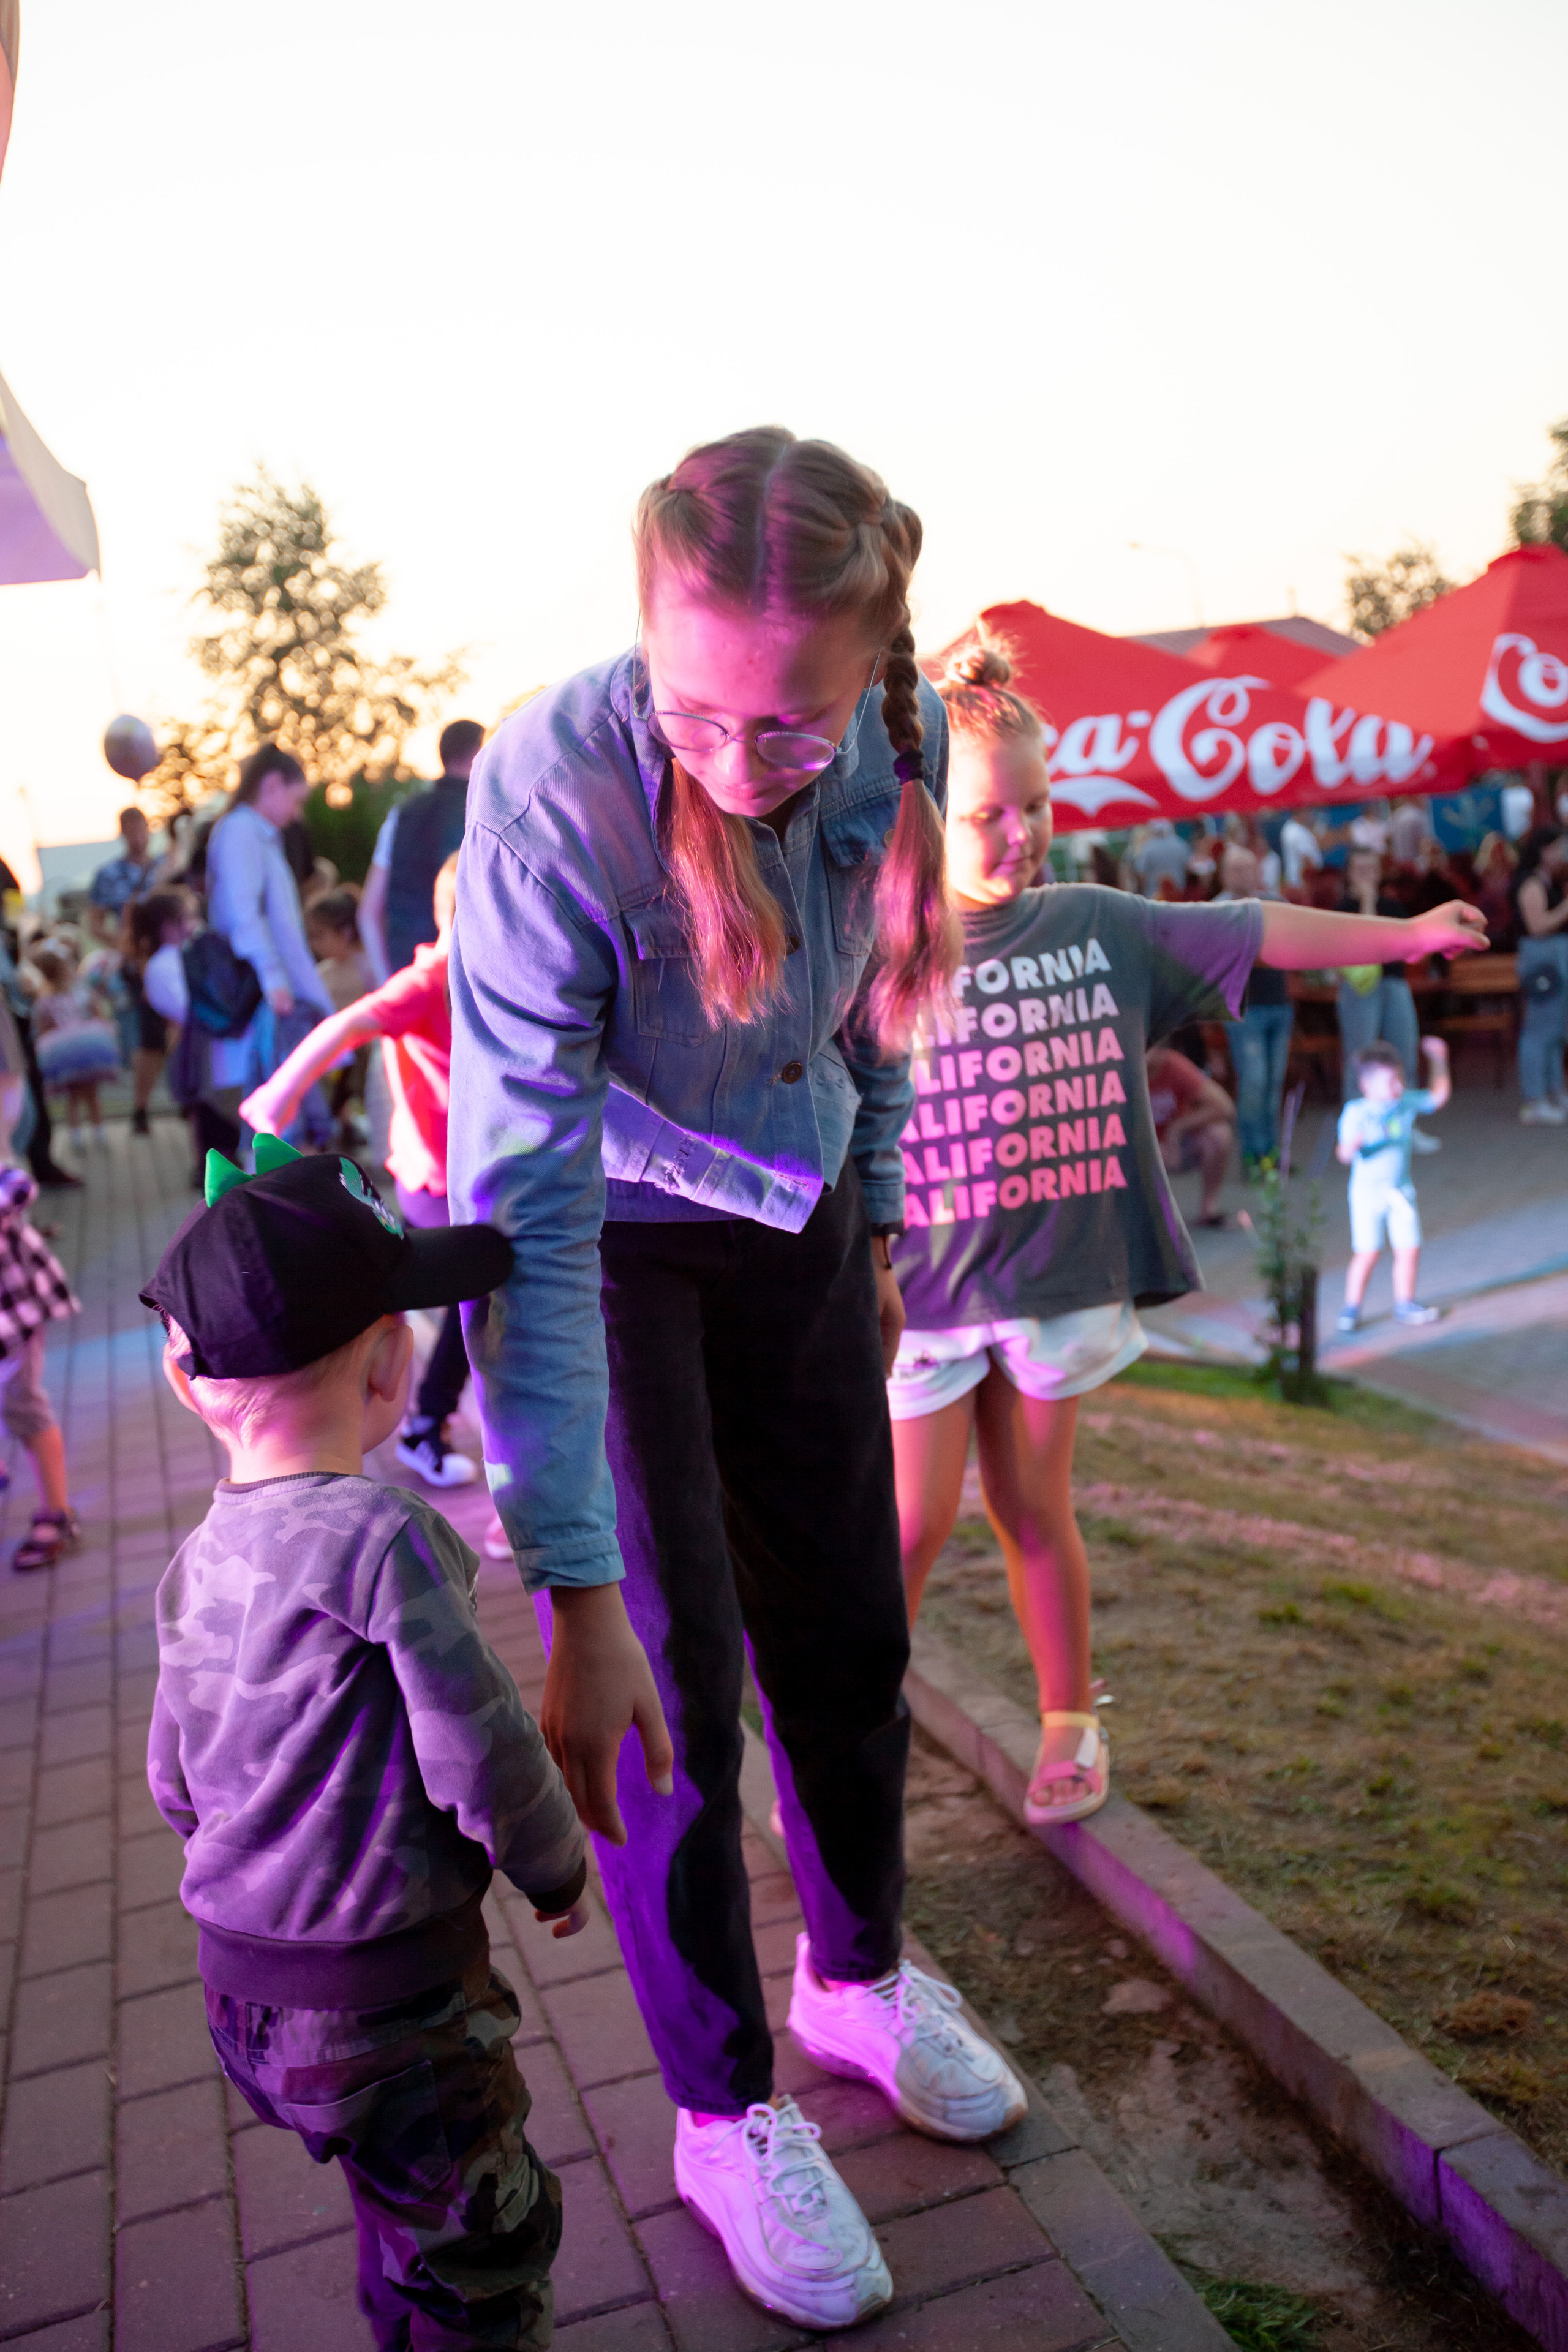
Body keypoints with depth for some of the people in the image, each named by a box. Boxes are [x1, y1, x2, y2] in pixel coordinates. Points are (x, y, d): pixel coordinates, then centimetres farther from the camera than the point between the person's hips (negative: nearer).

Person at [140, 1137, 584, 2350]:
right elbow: (482, 1754, -22)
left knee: (404, 2221, 28)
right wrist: (559, 1868, -3)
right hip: (392, 2006, -7)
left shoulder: (198, 1563, -1)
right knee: (484, 2246, 14)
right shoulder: (386, 1537, -25)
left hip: (241, 1990, 7)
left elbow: (177, 1786, 9)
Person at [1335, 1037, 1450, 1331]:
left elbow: (1439, 1096, 17)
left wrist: (1439, 1061, 12)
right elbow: (1344, 1155, -19)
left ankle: (1405, 1305, 22)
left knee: (1409, 1249, 6)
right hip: (1367, 1193, -5)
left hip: (1401, 1191, 5)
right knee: (1367, 1253, -5)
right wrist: (1352, 1145, -41)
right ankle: (1351, 1308, 9)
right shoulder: (1356, 1113, -14)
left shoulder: (1407, 1102, 1)